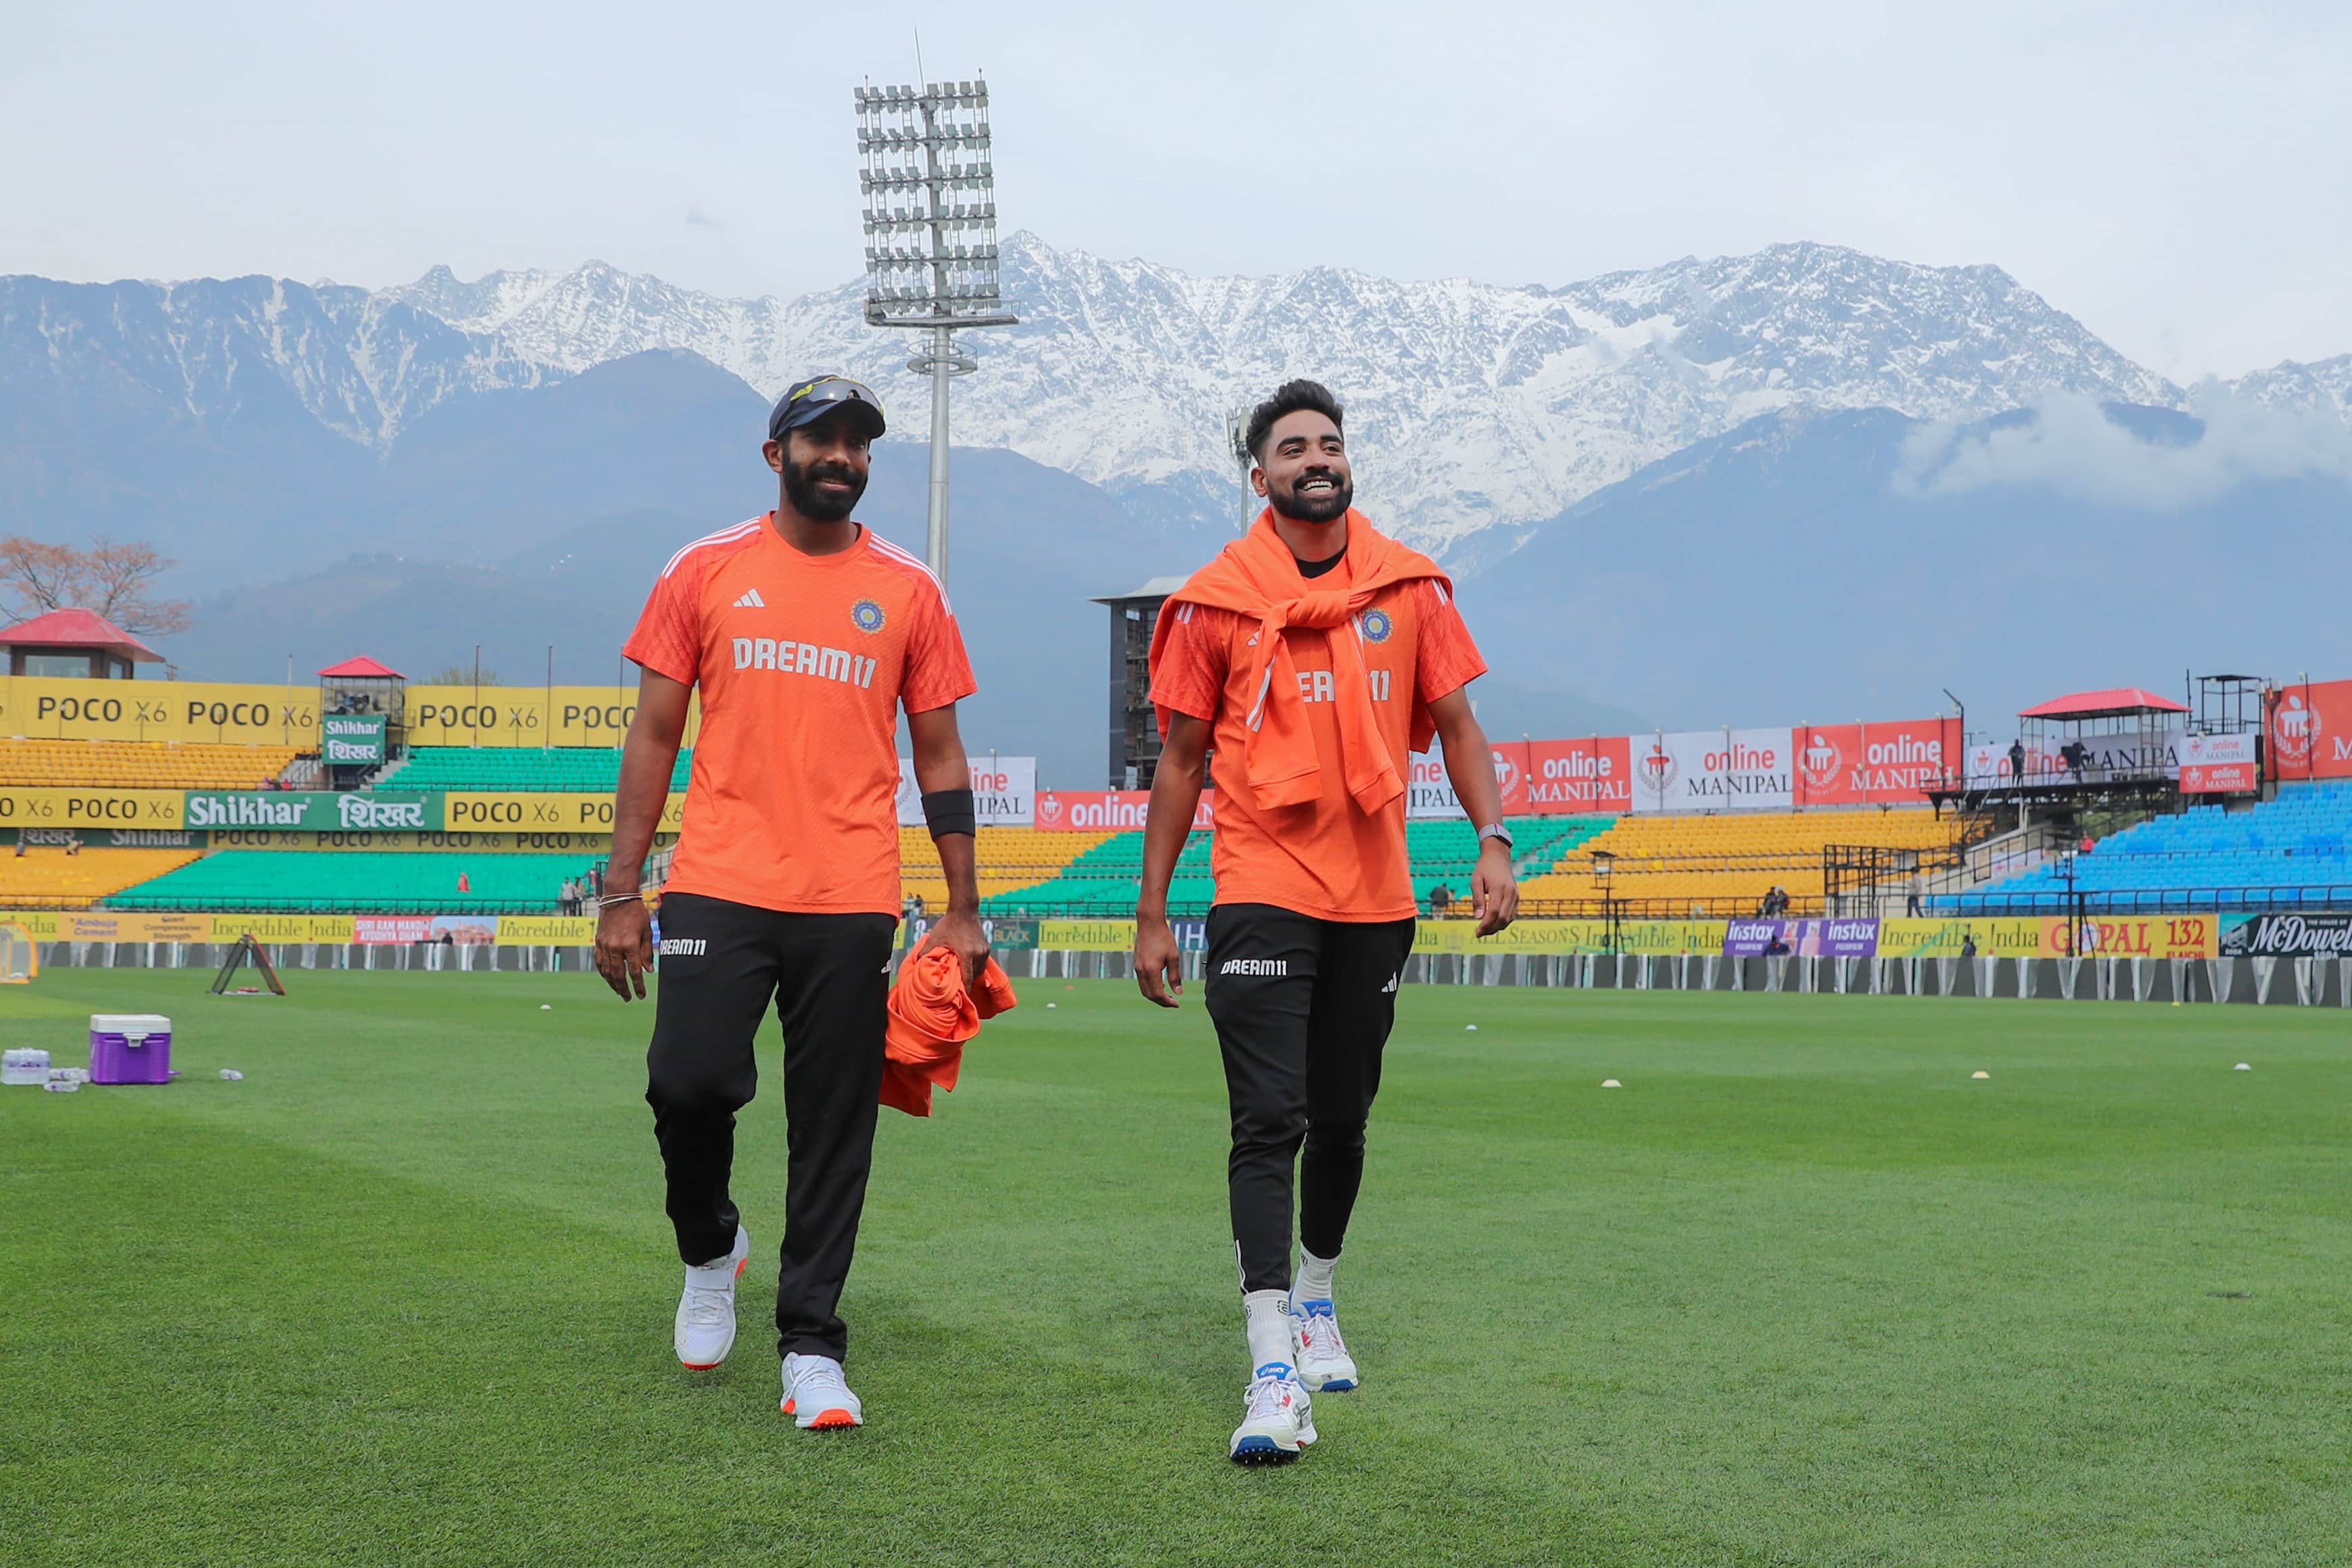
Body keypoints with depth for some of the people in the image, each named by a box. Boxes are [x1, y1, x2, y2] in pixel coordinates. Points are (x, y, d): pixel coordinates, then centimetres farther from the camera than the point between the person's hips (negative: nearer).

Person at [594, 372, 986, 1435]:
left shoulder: (908, 591, 9)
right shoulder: (706, 571, 7)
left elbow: (938, 754, 12)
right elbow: (653, 738, 8)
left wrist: (962, 909, 6)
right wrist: (622, 894, 2)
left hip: (850, 903, 1)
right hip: (720, 887, -1)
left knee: (833, 1129, 2)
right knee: (690, 1083, -11)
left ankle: (811, 1349, 12)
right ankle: (710, 1247, 20)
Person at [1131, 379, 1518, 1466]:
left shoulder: (1410, 588, 5)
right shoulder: (1216, 601, -1)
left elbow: (1454, 725, 10)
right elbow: (1181, 759, 4)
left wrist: (1493, 839, -5)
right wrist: (1152, 913, 2)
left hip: (1375, 897, 3)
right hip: (1261, 894, -3)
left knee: (1342, 1119, 15)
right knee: (1270, 1121, -10)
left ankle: (1315, 1296, 37)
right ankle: (1274, 1368, -11)